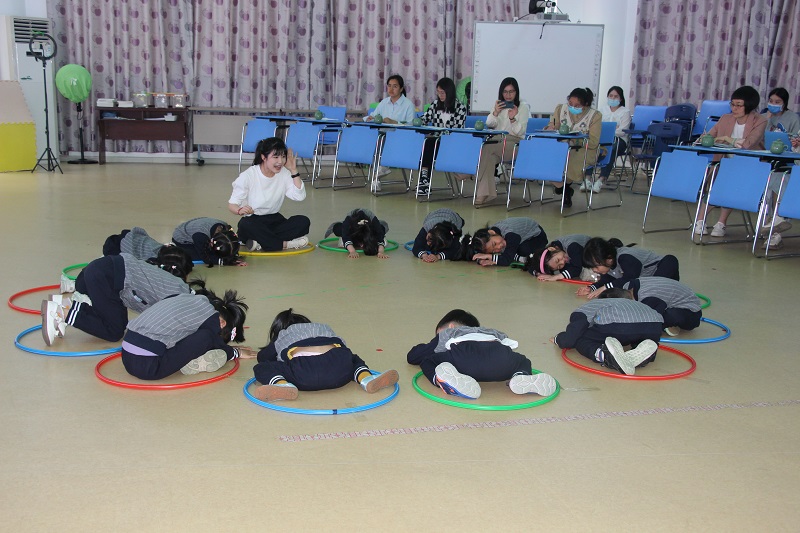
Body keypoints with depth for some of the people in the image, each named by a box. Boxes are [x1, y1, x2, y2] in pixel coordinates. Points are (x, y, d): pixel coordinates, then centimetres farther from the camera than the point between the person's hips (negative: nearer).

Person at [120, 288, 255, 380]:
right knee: (207, 337, -5)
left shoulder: (196, 299, 19)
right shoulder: (211, 317, -3)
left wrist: (228, 349, 41)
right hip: (148, 366, -8)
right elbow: (219, 348, 14)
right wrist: (237, 353, 32)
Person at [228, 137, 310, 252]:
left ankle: (261, 243, -27)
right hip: (253, 220, -4)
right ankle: (285, 244, -27)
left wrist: (293, 171, -14)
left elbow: (299, 196, -12)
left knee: (303, 222, -22)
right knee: (245, 225, -38)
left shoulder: (284, 174, -1)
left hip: (274, 220, 4)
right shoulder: (248, 176, -12)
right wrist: (240, 210, -37)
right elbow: (232, 204, -13)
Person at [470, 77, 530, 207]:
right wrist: (495, 113, -7)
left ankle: (482, 193, -34)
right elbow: (489, 124, 11)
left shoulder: (523, 107, 9)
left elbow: (520, 131, 1)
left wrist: (513, 119, -17)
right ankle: (485, 194, -40)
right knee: (489, 157, -33)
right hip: (496, 140, 5)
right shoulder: (499, 105, 24)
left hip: (514, 142, -5)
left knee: (486, 149, -34)